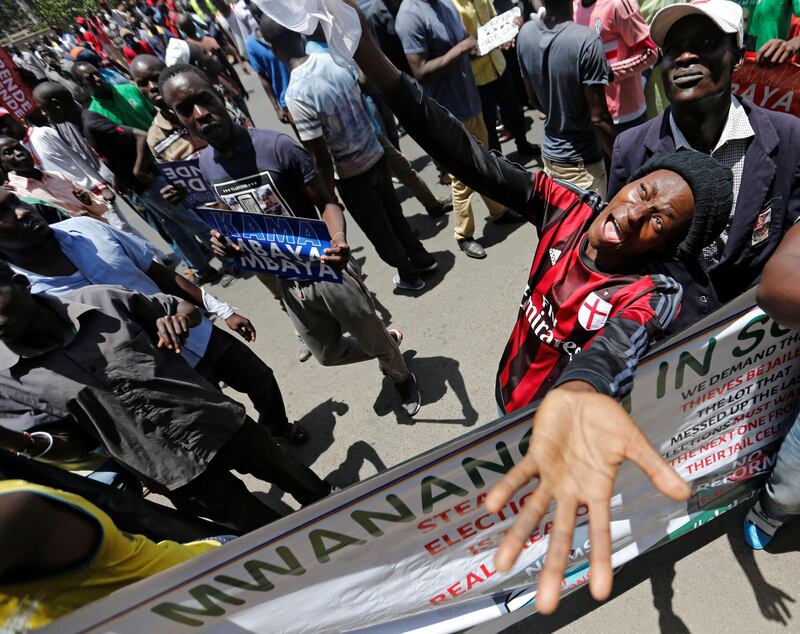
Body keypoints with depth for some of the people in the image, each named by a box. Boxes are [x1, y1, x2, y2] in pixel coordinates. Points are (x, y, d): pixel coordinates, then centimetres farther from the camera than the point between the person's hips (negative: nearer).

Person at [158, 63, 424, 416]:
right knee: (329, 354, 20)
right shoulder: (204, 166, -1)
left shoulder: (277, 147, -19)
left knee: (374, 341, 13)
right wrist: (225, 238, -11)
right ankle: (390, 344, 50)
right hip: (289, 284, 6)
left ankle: (401, 375, 49)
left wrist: (339, 239, -35)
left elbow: (326, 203, -14)